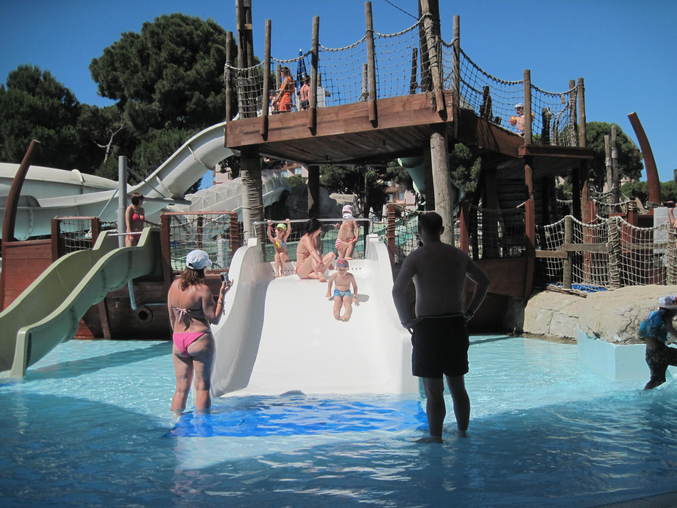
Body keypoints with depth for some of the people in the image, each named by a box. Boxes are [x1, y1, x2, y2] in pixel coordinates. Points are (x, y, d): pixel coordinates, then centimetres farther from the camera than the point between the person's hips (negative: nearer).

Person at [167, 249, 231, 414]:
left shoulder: (174, 285, 5)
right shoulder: (202, 289, -12)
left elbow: (172, 317, 12)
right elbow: (214, 319, -10)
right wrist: (221, 295, -7)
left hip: (178, 340, 6)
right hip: (200, 339, -5)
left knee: (181, 388, 14)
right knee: (202, 386, 4)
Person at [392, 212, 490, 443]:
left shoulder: (416, 256, -9)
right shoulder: (458, 255, 9)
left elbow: (398, 290, -21)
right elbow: (484, 281, 20)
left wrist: (407, 320, -10)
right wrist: (469, 312, 18)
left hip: (428, 328, -5)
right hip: (457, 326, 6)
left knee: (433, 391, 2)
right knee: (457, 386, 16)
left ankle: (435, 437, 8)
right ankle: (462, 432, 24)